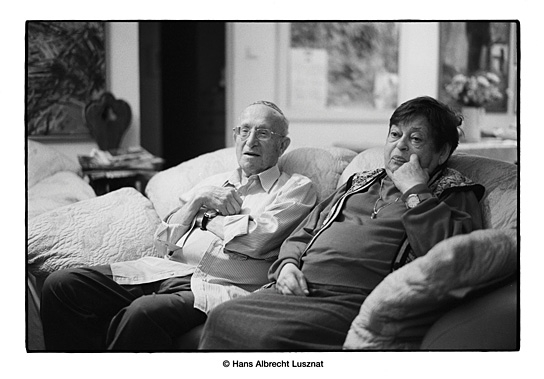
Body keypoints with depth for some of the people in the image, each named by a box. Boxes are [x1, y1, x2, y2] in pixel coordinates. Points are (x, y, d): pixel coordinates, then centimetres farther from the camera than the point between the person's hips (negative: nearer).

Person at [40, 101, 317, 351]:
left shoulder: (296, 188, 9)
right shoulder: (215, 183, 26)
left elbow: (255, 240, -9)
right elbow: (163, 242, 19)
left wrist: (205, 217, 7)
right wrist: (198, 201, 5)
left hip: (219, 286, -6)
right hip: (169, 270, 6)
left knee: (144, 313, -38)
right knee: (60, 285, -12)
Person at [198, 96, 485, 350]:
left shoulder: (455, 195, 11)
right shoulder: (359, 183, 29)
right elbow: (303, 233, 29)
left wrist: (416, 192, -5)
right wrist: (287, 264, 7)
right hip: (300, 288, 6)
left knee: (271, 336, -31)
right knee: (221, 318, -20)